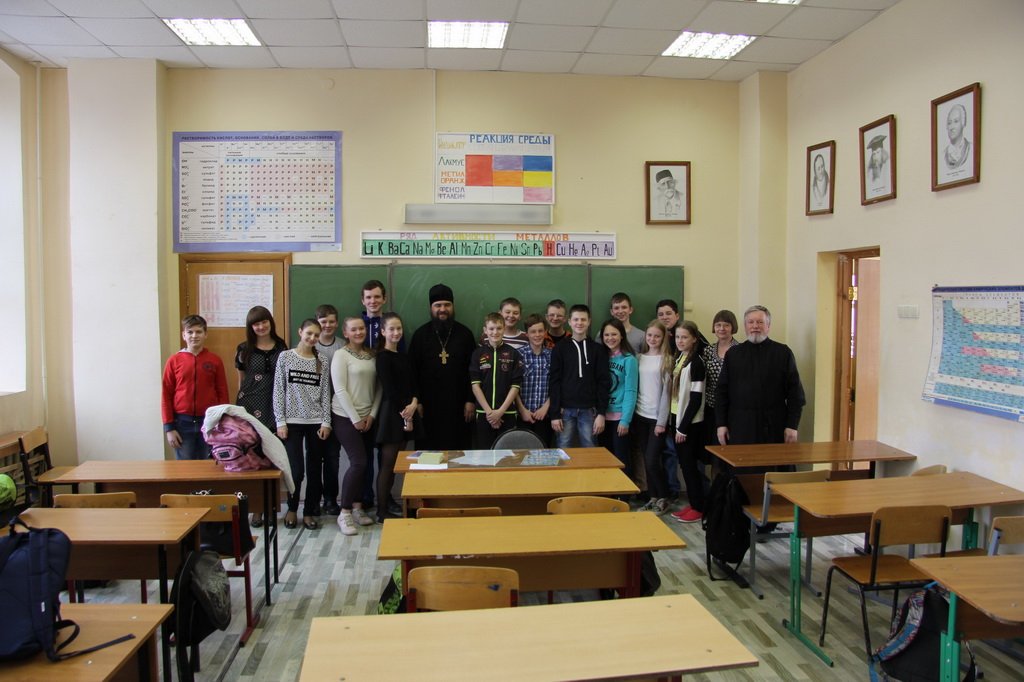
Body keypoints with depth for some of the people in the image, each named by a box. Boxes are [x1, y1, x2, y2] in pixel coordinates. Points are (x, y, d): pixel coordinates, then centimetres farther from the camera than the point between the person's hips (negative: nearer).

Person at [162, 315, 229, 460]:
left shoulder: (215, 360, 1)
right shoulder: (174, 361, 0)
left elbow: (223, 393, 4)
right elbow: (166, 395, 2)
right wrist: (169, 428, -2)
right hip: (183, 422, 0)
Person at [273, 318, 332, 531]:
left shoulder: (322, 361, 6)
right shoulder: (285, 357, 1)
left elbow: (325, 394, 5)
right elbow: (278, 391, -1)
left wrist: (326, 422, -3)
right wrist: (280, 421, -6)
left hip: (316, 423, 2)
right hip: (292, 422, -2)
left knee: (315, 470, 5)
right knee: (296, 470, -6)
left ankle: (309, 512, 19)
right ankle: (292, 509, 18)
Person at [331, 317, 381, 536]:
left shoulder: (372, 355, 8)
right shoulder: (341, 355, -7)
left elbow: (378, 386, 9)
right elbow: (340, 390, -11)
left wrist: (372, 414, -1)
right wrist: (355, 419, -11)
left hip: (367, 418, 5)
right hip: (346, 417, -5)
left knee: (363, 463, 6)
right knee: (358, 463, -12)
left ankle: (357, 507, 20)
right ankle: (345, 512, -1)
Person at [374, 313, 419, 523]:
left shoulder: (403, 356, 16)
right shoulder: (383, 357, -7)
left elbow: (413, 383, 10)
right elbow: (389, 389, -13)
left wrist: (414, 403, -9)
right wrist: (404, 413, -11)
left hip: (406, 413, 7)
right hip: (391, 414, -7)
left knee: (397, 464, 10)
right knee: (387, 464, -4)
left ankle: (388, 504, 17)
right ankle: (381, 512, 2)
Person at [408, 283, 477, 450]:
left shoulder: (465, 334, 4)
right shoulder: (421, 335, 4)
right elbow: (412, 371, 3)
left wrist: (470, 400, -2)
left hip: (457, 404, 0)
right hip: (428, 404, 0)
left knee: (458, 450, 3)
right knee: (427, 450, 4)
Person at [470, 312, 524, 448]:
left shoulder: (513, 354, 1)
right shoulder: (478, 354, 3)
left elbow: (515, 386, -3)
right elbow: (475, 384, -1)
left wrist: (501, 411, -10)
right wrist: (488, 411, -9)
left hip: (507, 414, -1)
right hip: (483, 413, 1)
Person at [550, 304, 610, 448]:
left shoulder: (598, 349, 6)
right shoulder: (560, 349, 5)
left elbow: (604, 382, 2)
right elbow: (554, 383, 2)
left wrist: (601, 413, -6)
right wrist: (555, 414, -5)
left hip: (589, 411, 0)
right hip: (566, 410, 0)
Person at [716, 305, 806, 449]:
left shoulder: (783, 353, 4)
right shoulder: (733, 354, 10)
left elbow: (795, 391, 2)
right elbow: (722, 391, 9)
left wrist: (792, 425, -4)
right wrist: (721, 424, 2)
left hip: (773, 428, -1)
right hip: (740, 428, 1)